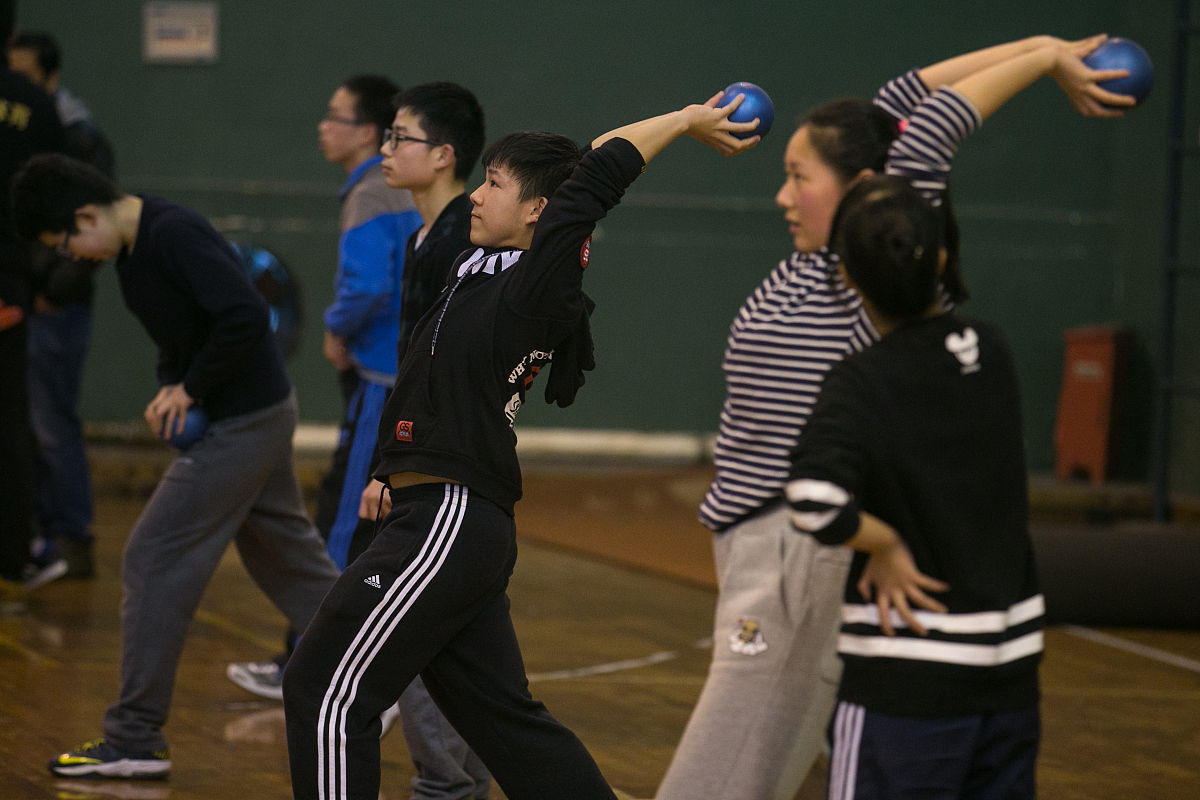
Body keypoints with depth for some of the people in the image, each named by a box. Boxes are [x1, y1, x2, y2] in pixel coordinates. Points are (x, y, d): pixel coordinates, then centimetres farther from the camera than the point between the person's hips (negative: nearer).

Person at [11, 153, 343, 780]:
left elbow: (245, 317, -31)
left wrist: (191, 389, -20)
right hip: (258, 415, 10)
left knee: (155, 560, -7)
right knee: (285, 556, 20)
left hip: (243, 421, -10)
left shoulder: (174, 236, -23)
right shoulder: (134, 248, 7)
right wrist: (169, 386, 4)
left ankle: (135, 739, -2)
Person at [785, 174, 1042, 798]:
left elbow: (813, 501, -30)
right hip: (1011, 666, 6)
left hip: (908, 677, -6)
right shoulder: (990, 352, 2)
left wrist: (883, 544, -15)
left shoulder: (863, 383, -15)